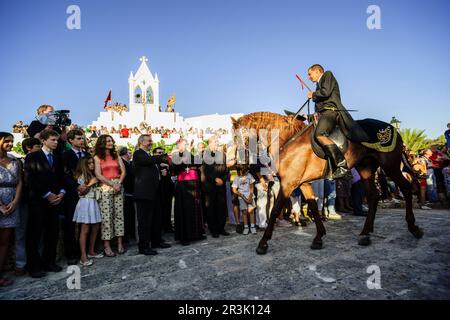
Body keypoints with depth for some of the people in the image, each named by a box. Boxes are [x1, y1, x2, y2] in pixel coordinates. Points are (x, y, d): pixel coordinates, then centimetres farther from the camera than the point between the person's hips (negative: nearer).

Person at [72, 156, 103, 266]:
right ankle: (83, 256, -4)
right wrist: (90, 184, -14)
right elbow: (81, 192, -9)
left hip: (94, 202, 7)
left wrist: (96, 183, 7)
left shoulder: (93, 176, 15)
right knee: (85, 230, -7)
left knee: (95, 228, 8)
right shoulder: (81, 176, -4)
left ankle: (91, 251, 21)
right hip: (85, 203, -7)